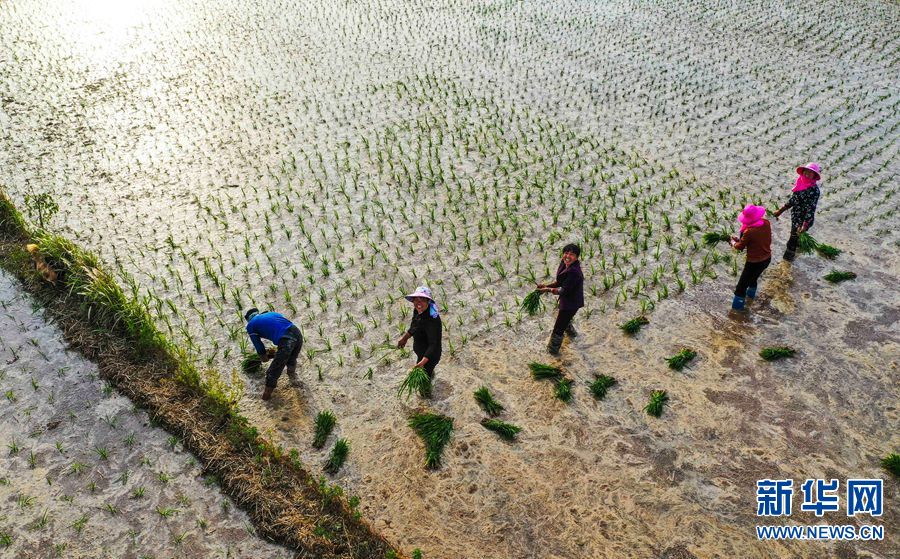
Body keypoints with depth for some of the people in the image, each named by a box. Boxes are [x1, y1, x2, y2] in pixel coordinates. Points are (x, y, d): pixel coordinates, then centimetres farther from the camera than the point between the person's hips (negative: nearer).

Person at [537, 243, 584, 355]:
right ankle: (571, 332, 65)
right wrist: (547, 285, -8)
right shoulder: (564, 264, -5)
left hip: (571, 303, -9)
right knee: (565, 318, 37)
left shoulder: (574, 272, -34)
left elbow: (564, 291, -27)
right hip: (567, 300, 9)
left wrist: (548, 290, -16)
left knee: (558, 329, 6)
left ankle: (553, 349, 26)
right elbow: (560, 282, 5)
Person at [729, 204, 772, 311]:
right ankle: (751, 293, 58)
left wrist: (733, 242, 8)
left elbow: (740, 247, -13)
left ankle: (737, 306, 22)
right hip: (767, 258, 7)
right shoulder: (766, 223, -10)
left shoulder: (749, 231, -30)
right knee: (754, 277, 34)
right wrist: (741, 239, 6)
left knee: (742, 283, 10)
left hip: (754, 262, -7)